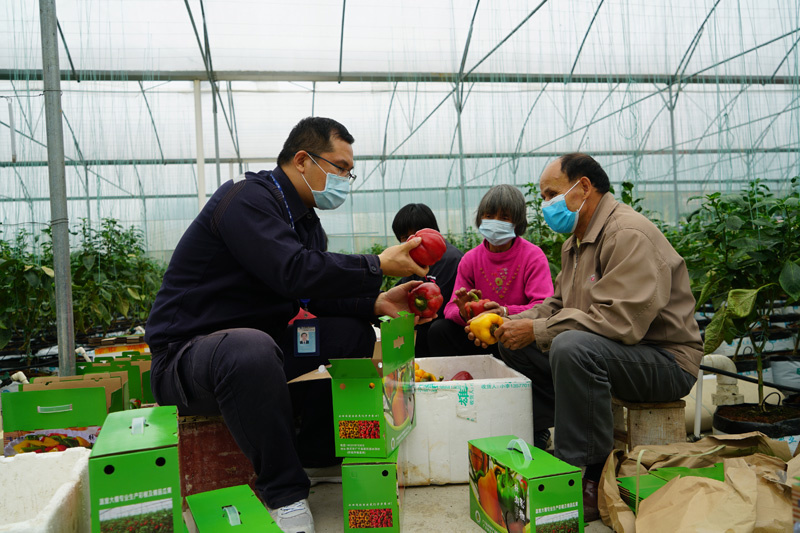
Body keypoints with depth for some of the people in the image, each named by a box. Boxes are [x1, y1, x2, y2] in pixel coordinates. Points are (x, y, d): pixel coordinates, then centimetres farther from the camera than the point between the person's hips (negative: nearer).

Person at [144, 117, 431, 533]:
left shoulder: (304, 220, 13)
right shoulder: (247, 198, -17)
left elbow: (321, 295, 8)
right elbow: (295, 273, -31)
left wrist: (374, 303, -9)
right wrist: (378, 268, -23)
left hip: (254, 344, 9)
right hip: (186, 354, -9)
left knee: (354, 332, -2)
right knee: (252, 351, -41)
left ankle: (315, 451, 5)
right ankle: (284, 491, -21)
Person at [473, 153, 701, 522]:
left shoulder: (629, 234, -18)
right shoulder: (576, 243, 14)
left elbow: (621, 321, -29)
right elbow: (557, 306, 16)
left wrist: (537, 331, -23)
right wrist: (513, 322, -4)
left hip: (665, 360, -10)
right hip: (600, 349, 10)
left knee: (573, 347, -36)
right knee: (514, 346, 3)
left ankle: (588, 479, -22)